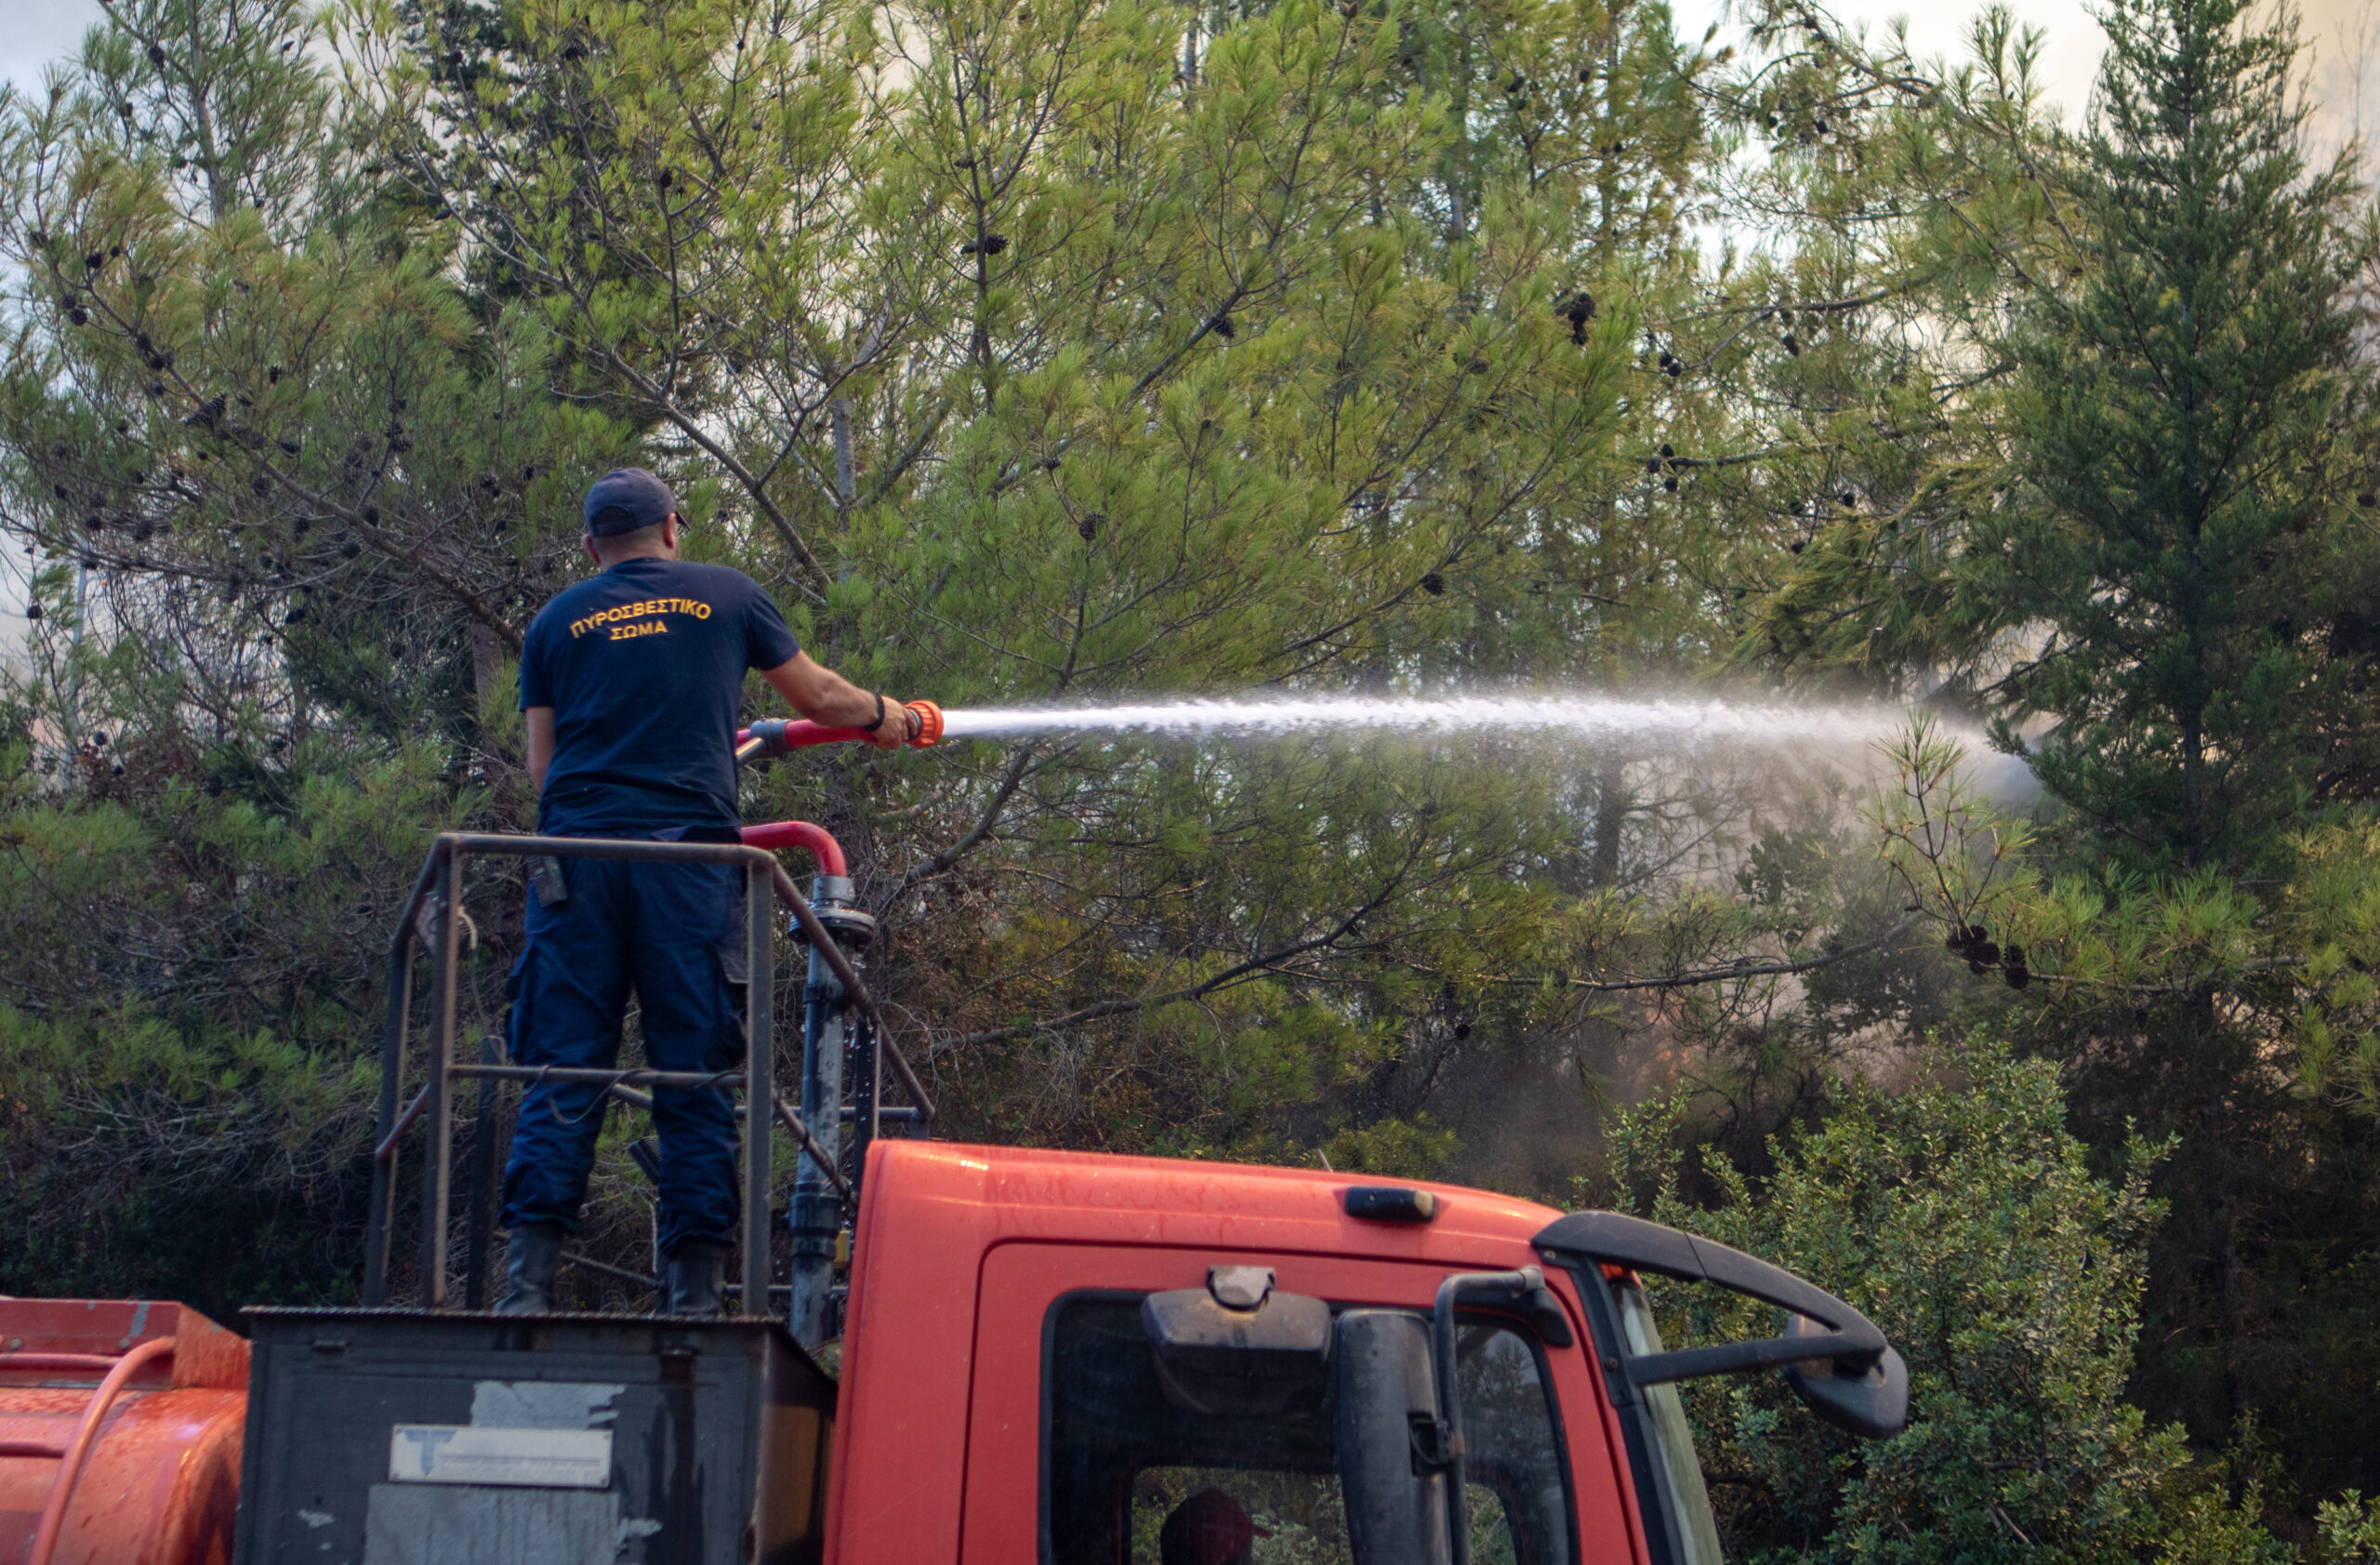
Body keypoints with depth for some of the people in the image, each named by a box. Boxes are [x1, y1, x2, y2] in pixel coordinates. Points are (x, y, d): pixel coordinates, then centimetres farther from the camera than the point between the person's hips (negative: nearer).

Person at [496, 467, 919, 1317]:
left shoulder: (556, 621, 16)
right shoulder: (727, 595, 14)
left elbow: (542, 762, 14)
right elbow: (818, 694, 24)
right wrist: (883, 716, 44)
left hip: (578, 851, 1)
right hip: (688, 850, -1)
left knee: (563, 1072, -1)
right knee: (695, 1075, 1)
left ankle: (528, 1282, -10)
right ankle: (696, 1291, -3)